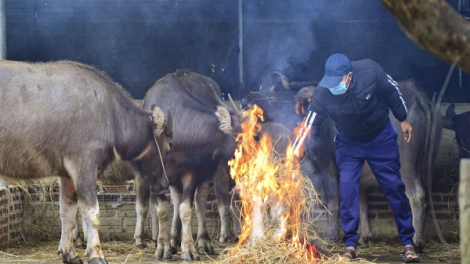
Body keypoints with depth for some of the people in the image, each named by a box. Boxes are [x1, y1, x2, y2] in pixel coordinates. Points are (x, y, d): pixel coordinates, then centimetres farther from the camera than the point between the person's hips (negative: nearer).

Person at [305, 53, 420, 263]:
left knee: (394, 186, 0)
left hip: (381, 137, 0)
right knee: (347, 186, -12)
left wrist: (403, 119, -1)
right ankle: (350, 244, -3)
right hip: (349, 143, 0)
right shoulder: (322, 94, -29)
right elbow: (309, 129, -25)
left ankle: (408, 242, 10)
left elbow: (392, 91, -11)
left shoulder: (371, 72, -31)